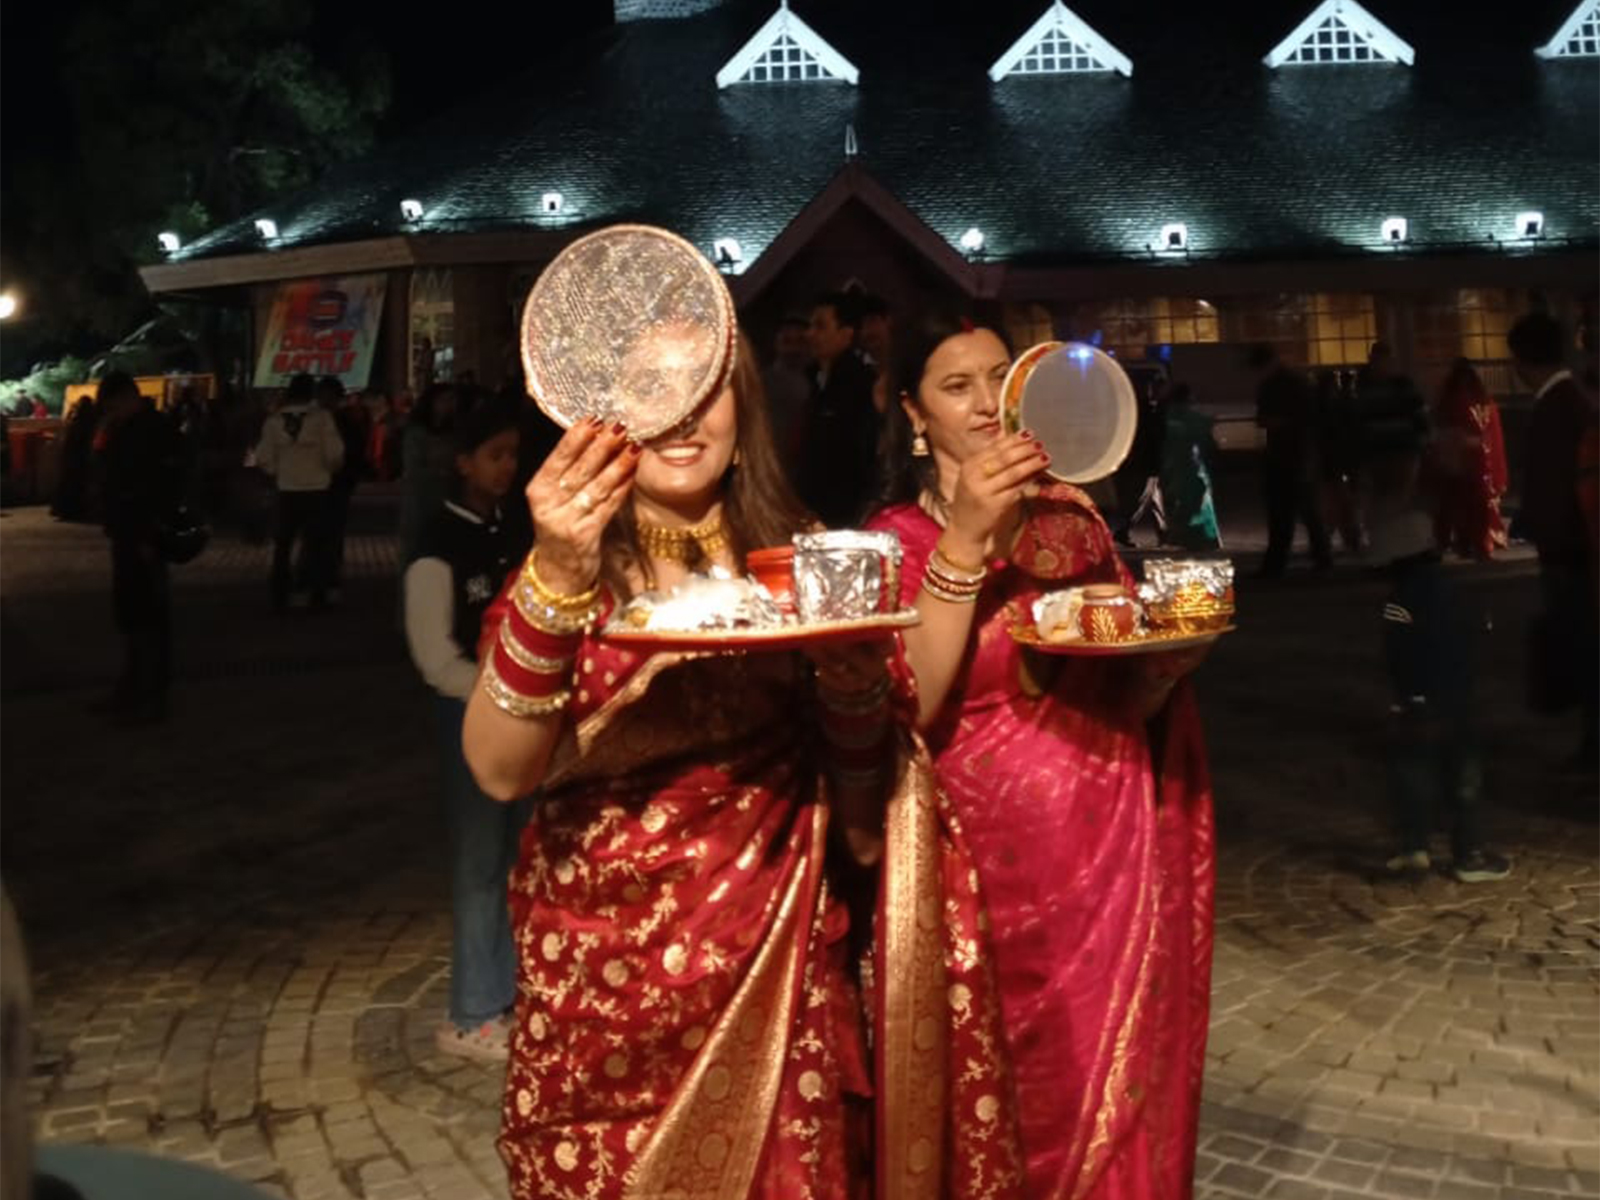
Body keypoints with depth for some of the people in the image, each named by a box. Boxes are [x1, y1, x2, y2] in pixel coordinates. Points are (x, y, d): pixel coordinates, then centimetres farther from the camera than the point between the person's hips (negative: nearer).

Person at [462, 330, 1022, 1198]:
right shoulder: (570, 569, -5)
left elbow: (861, 771, 1)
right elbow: (501, 772, -20)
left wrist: (852, 654, -18)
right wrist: (556, 579, -33)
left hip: (778, 950, 2)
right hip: (608, 957, -1)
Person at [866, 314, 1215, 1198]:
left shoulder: (1073, 514, 8)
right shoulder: (897, 540, -5)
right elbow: (903, 710, -21)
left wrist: (1172, 649, -5)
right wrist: (967, 541, -25)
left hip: (1118, 851, 4)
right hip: (1002, 861, -4)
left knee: (1118, 1092, 14)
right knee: (1023, 1108, 8)